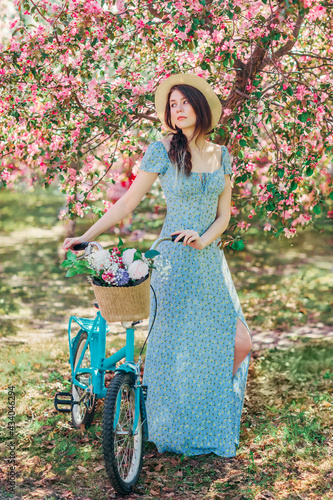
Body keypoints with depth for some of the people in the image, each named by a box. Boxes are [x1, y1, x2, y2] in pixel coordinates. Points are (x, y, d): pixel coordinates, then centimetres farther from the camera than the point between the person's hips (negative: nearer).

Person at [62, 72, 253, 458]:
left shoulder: (221, 155, 8)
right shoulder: (162, 151, -5)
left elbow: (223, 213, 7)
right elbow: (128, 202, -3)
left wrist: (204, 238, -12)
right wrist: (86, 236, -7)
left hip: (211, 259, 4)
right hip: (174, 261, -4)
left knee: (240, 343, -1)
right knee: (175, 346, 1)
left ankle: (216, 405, 27)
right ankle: (174, 431, 22)